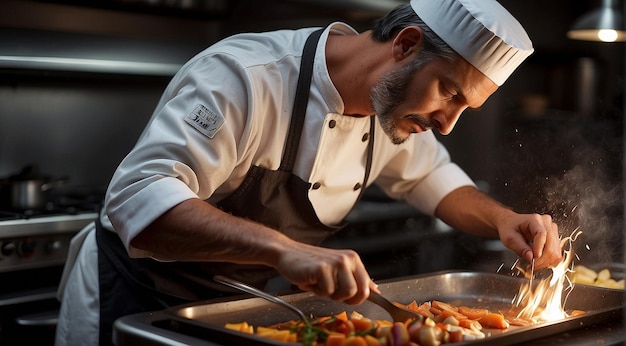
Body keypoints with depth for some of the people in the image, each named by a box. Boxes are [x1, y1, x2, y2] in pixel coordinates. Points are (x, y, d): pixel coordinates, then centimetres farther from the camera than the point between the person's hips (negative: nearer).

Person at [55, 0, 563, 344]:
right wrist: (282, 249, -52)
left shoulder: (394, 103, -7)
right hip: (131, 302, -6)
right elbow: (140, 198, -40)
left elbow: (431, 177, 12)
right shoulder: (245, 76, -32)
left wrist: (504, 221, -8)